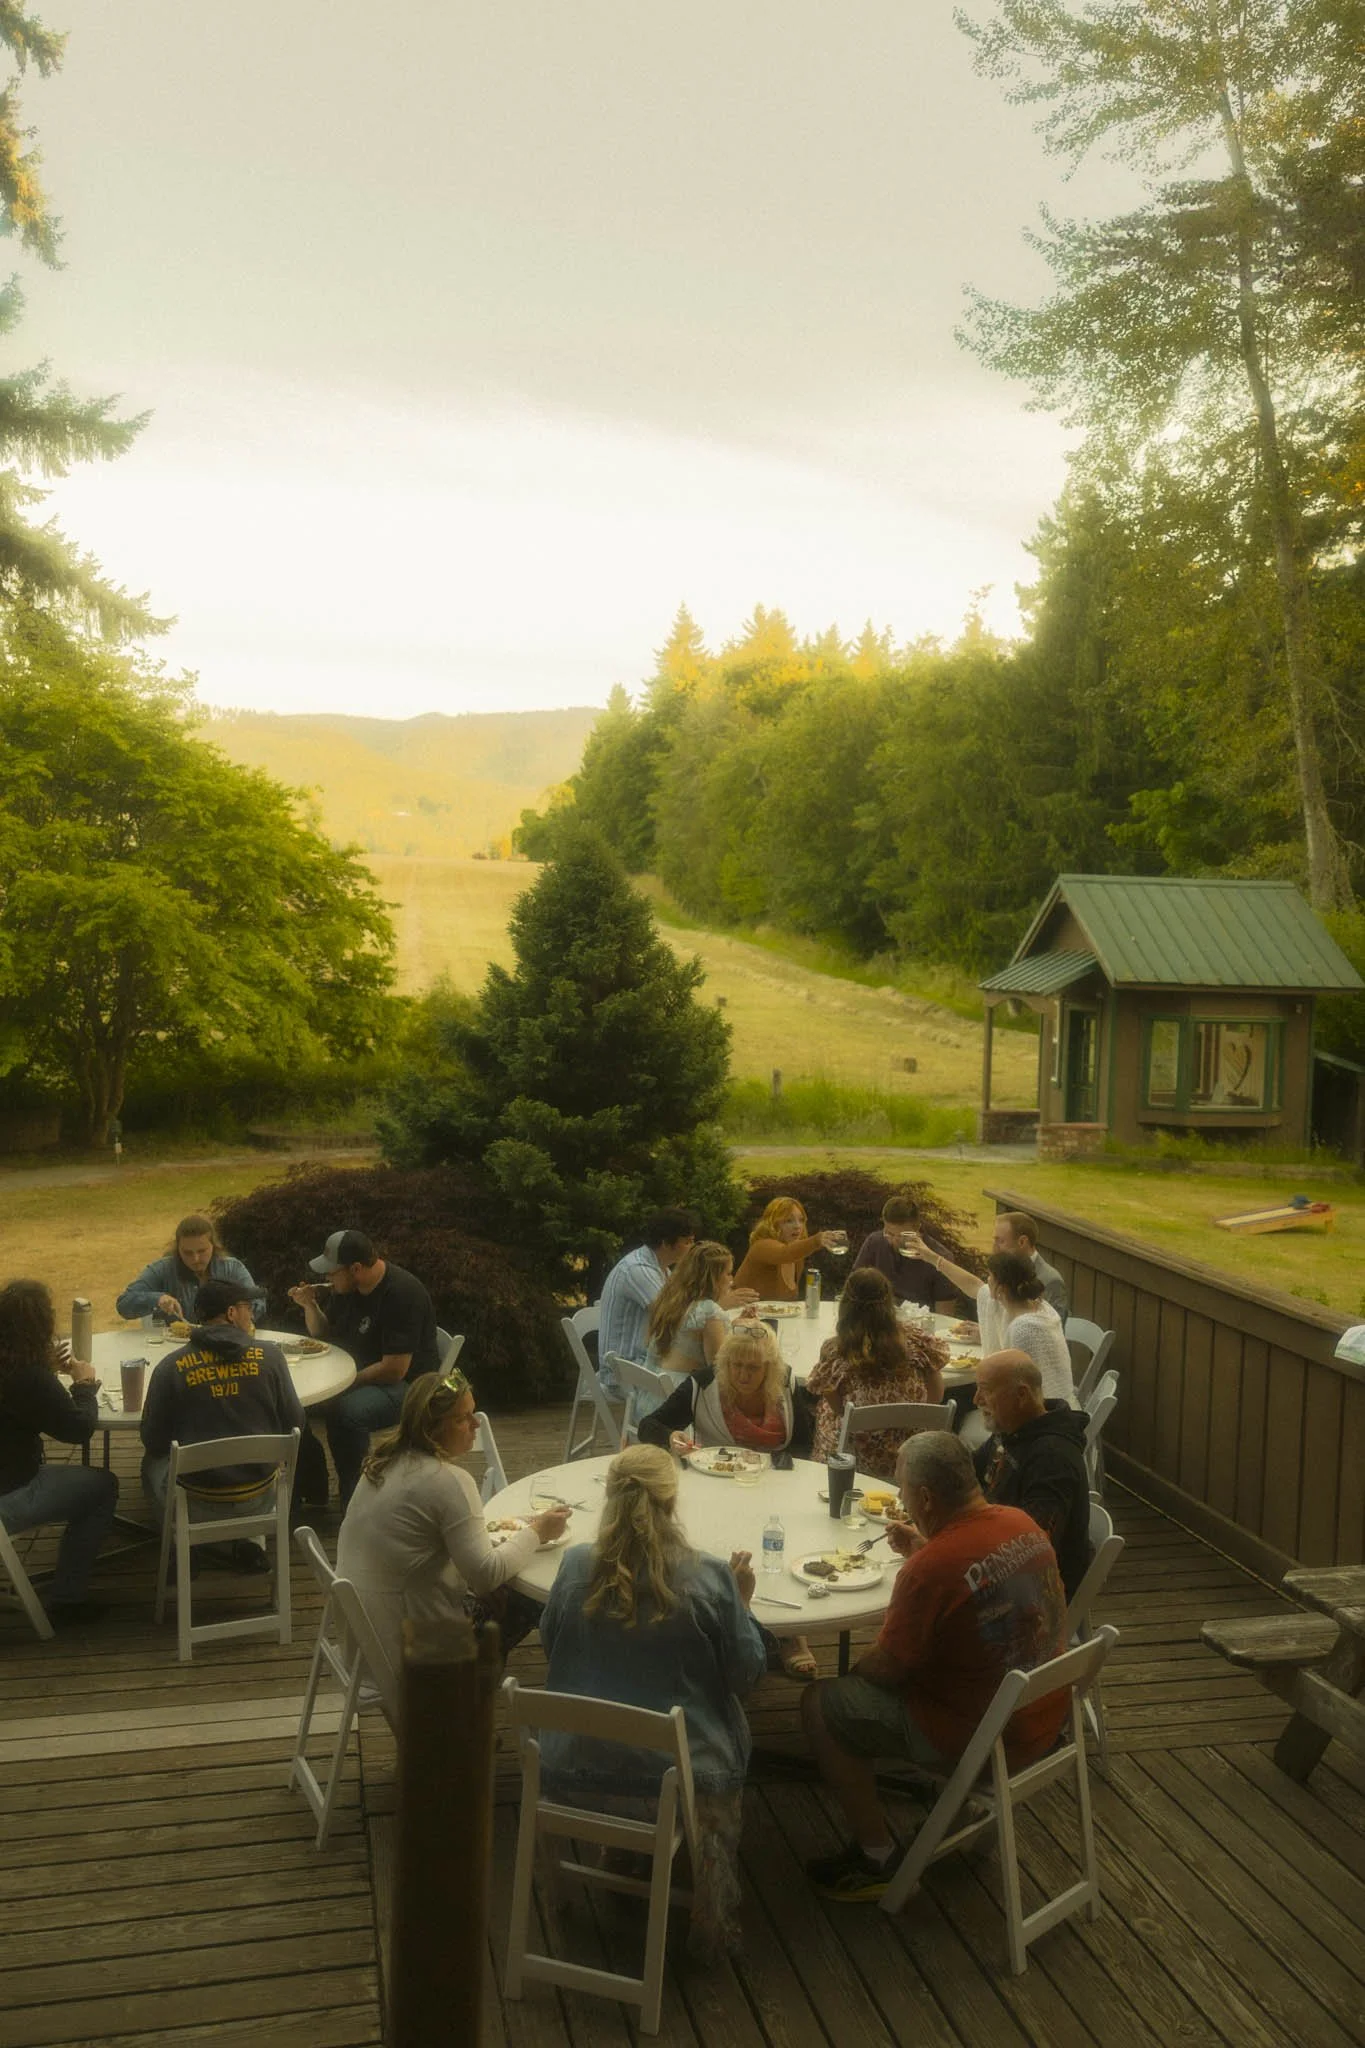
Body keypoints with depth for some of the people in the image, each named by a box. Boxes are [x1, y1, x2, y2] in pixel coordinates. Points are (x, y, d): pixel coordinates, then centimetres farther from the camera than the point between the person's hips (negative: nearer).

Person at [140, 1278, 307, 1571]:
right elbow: (296, 1426, -2)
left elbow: (153, 1442, -2)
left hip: (196, 1504, -1)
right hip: (258, 1498, 1)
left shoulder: (171, 1366, -11)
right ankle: (249, 1542, 19)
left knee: (152, 1463, 29)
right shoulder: (269, 1355, -9)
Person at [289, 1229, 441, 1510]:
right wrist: (310, 1305, -2)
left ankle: (351, 1501, -16)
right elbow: (326, 1335, 18)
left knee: (346, 1412, -34)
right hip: (359, 1374, 9)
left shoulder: (402, 1293, -24)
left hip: (406, 1384, -8)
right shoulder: (345, 1288, 3)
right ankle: (311, 1490, 4)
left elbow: (395, 1370, -26)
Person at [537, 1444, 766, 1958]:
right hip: (678, 1778, -3)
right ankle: (711, 1924, 38)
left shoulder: (576, 1566, -10)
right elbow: (746, 1674, -5)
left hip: (573, 1773, 3)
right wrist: (742, 1603, 8)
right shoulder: (710, 1579, -17)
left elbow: (549, 1644, 8)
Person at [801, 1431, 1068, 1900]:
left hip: (976, 1741, -8)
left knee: (820, 1703, 2)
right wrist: (923, 1549, 11)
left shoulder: (928, 1571, -29)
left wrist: (850, 1672, 4)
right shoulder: (1022, 1524, -6)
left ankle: (877, 1861, 11)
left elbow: (885, 1670, -16)